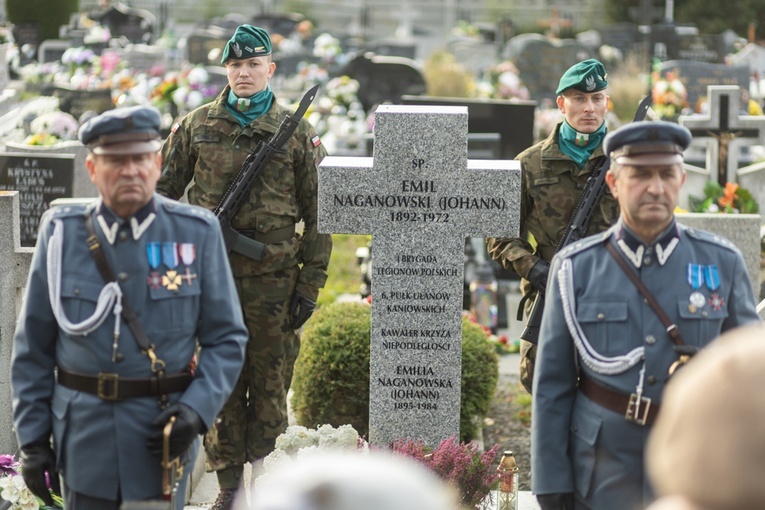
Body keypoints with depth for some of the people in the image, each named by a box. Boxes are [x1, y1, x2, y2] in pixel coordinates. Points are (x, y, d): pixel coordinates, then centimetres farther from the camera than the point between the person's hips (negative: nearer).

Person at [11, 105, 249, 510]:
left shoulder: (197, 234, -2)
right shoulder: (62, 234, 0)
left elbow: (226, 339, 2)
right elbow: (33, 346, 5)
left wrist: (198, 409, -13)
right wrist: (32, 438, 3)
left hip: (160, 436, -1)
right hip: (84, 441, 1)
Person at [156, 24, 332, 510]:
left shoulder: (298, 134, 2)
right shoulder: (196, 126, 5)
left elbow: (319, 215, 3)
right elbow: (163, 194, 10)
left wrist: (310, 284, -2)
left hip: (273, 278, -1)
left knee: (271, 384, 4)